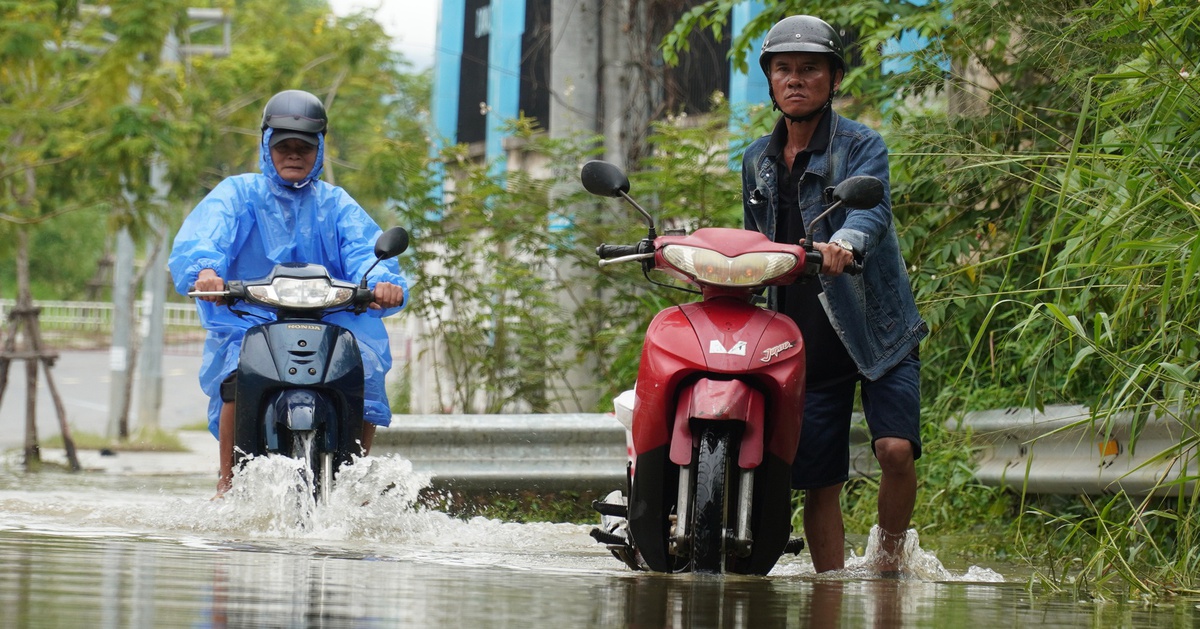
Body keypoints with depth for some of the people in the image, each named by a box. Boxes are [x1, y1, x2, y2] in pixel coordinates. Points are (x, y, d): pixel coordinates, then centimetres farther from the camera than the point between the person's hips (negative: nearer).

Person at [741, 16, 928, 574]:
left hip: (878, 330, -4)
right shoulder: (757, 162, 11)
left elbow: (873, 210, -27)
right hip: (805, 341, 4)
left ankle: (890, 560, 2)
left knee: (895, 448, -20)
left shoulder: (860, 146, -6)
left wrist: (844, 242, -47)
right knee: (818, 481, 2)